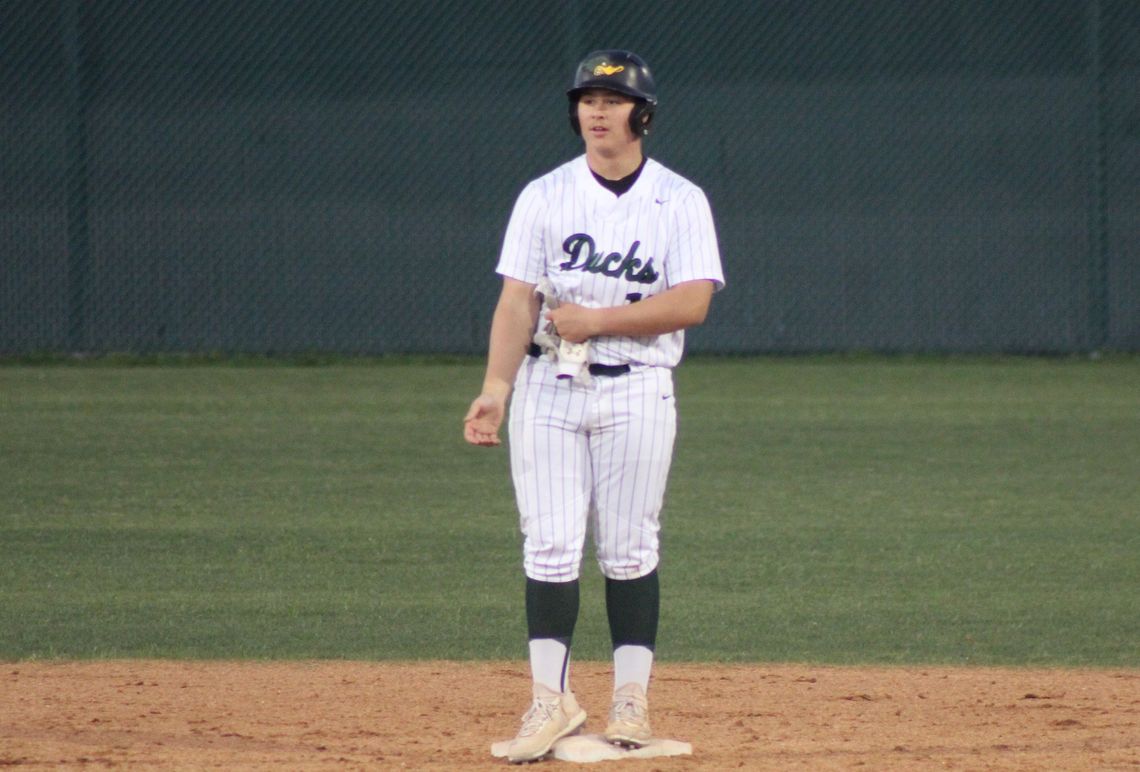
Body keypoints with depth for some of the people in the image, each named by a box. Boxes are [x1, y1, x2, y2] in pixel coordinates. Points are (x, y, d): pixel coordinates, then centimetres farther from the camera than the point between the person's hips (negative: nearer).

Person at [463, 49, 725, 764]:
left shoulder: (680, 202, 2)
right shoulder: (544, 197, 6)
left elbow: (692, 303, -8)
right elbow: (517, 301, 0)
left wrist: (599, 318, -14)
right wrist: (496, 388, -11)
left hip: (636, 390, -1)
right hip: (548, 388, 1)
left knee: (630, 549, 1)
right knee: (550, 546, -4)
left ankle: (632, 700, 5)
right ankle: (551, 698, -4)